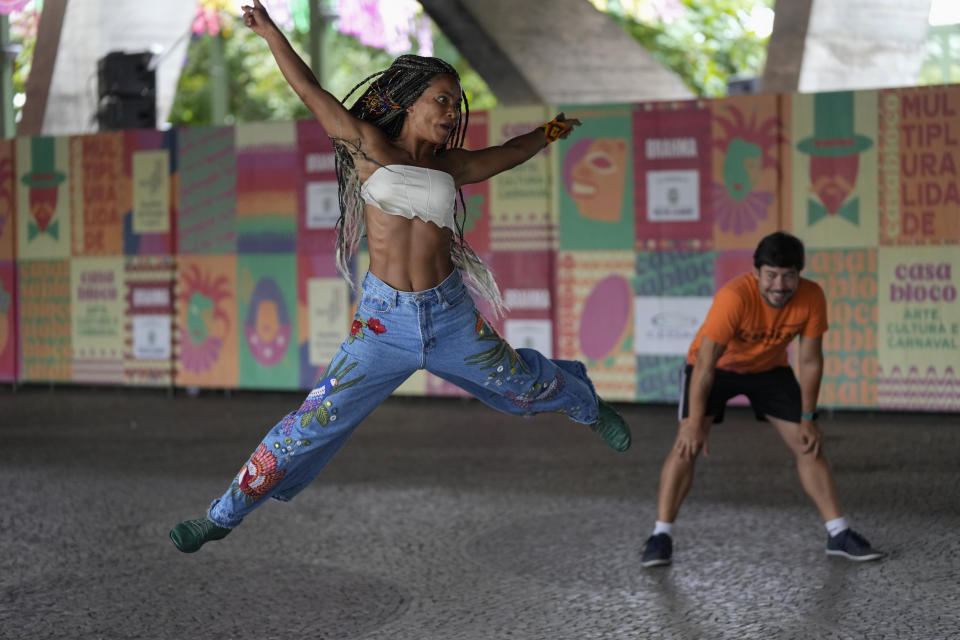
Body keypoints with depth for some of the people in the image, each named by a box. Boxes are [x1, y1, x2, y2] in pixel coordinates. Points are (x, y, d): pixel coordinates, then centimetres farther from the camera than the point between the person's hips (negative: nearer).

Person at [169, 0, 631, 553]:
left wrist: (549, 133, 44)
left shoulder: (449, 166, 7)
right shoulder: (370, 147, -2)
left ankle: (586, 402, 57)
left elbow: (506, 155, 27)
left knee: (527, 386, 21)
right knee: (312, 424, -4)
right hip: (385, 320, -3)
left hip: (451, 316, 3)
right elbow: (311, 91, 3)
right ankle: (223, 515, 9)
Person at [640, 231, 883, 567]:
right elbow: (704, 364, -34)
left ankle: (838, 534, 11)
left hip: (770, 368, 4)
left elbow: (809, 361, -12)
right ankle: (661, 536, -10)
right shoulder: (734, 297, -38)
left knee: (809, 446, 0)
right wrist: (695, 425, -35)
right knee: (686, 444, -18)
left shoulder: (811, 297, -25)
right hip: (717, 365, -4)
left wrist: (807, 419, -9)